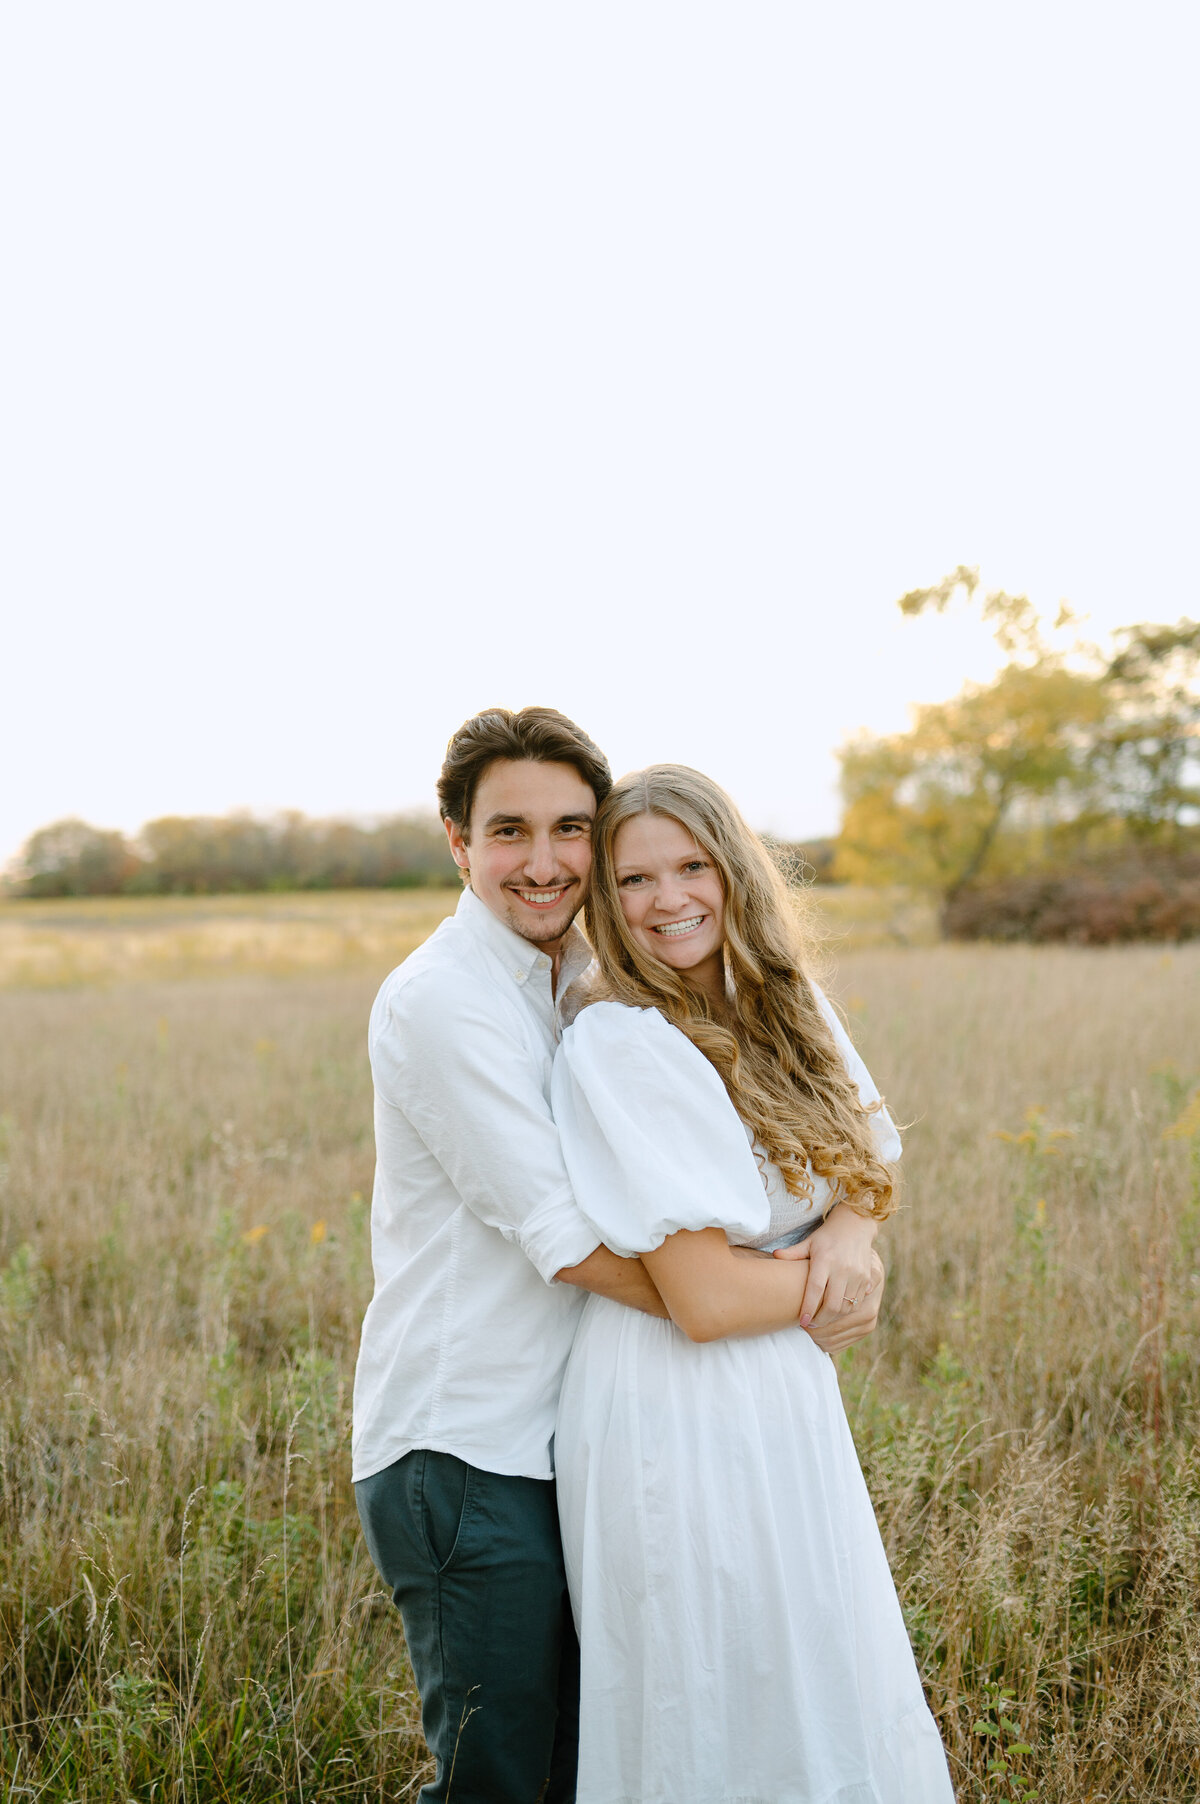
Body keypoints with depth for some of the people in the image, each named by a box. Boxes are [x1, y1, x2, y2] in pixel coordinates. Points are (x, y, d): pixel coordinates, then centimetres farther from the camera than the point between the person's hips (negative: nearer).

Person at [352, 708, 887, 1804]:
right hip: (462, 1452, -7)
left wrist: (838, 1232, -13)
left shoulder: (593, 981, 8)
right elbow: (573, 1244, -21)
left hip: (568, 1436, 8)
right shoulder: (440, 1001, -16)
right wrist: (775, 1308, -15)